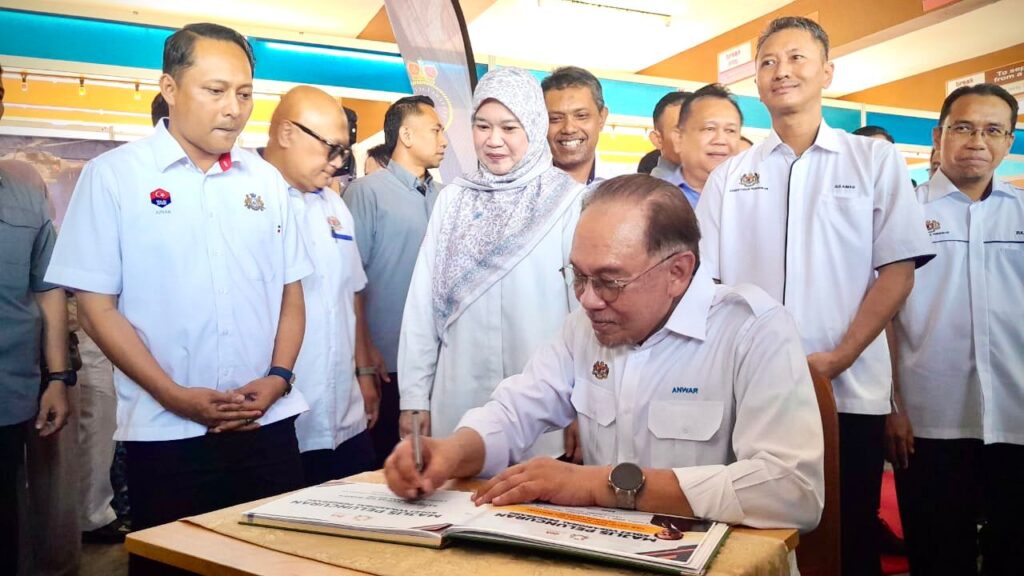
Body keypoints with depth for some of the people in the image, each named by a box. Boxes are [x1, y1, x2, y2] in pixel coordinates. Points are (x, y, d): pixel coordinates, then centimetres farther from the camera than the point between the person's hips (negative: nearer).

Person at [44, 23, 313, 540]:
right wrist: (175, 396, -11)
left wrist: (278, 377, -5)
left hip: (268, 425, 3)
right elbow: (97, 308, -3)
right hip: (165, 434, -3)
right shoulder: (113, 176, -1)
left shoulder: (266, 181, 9)